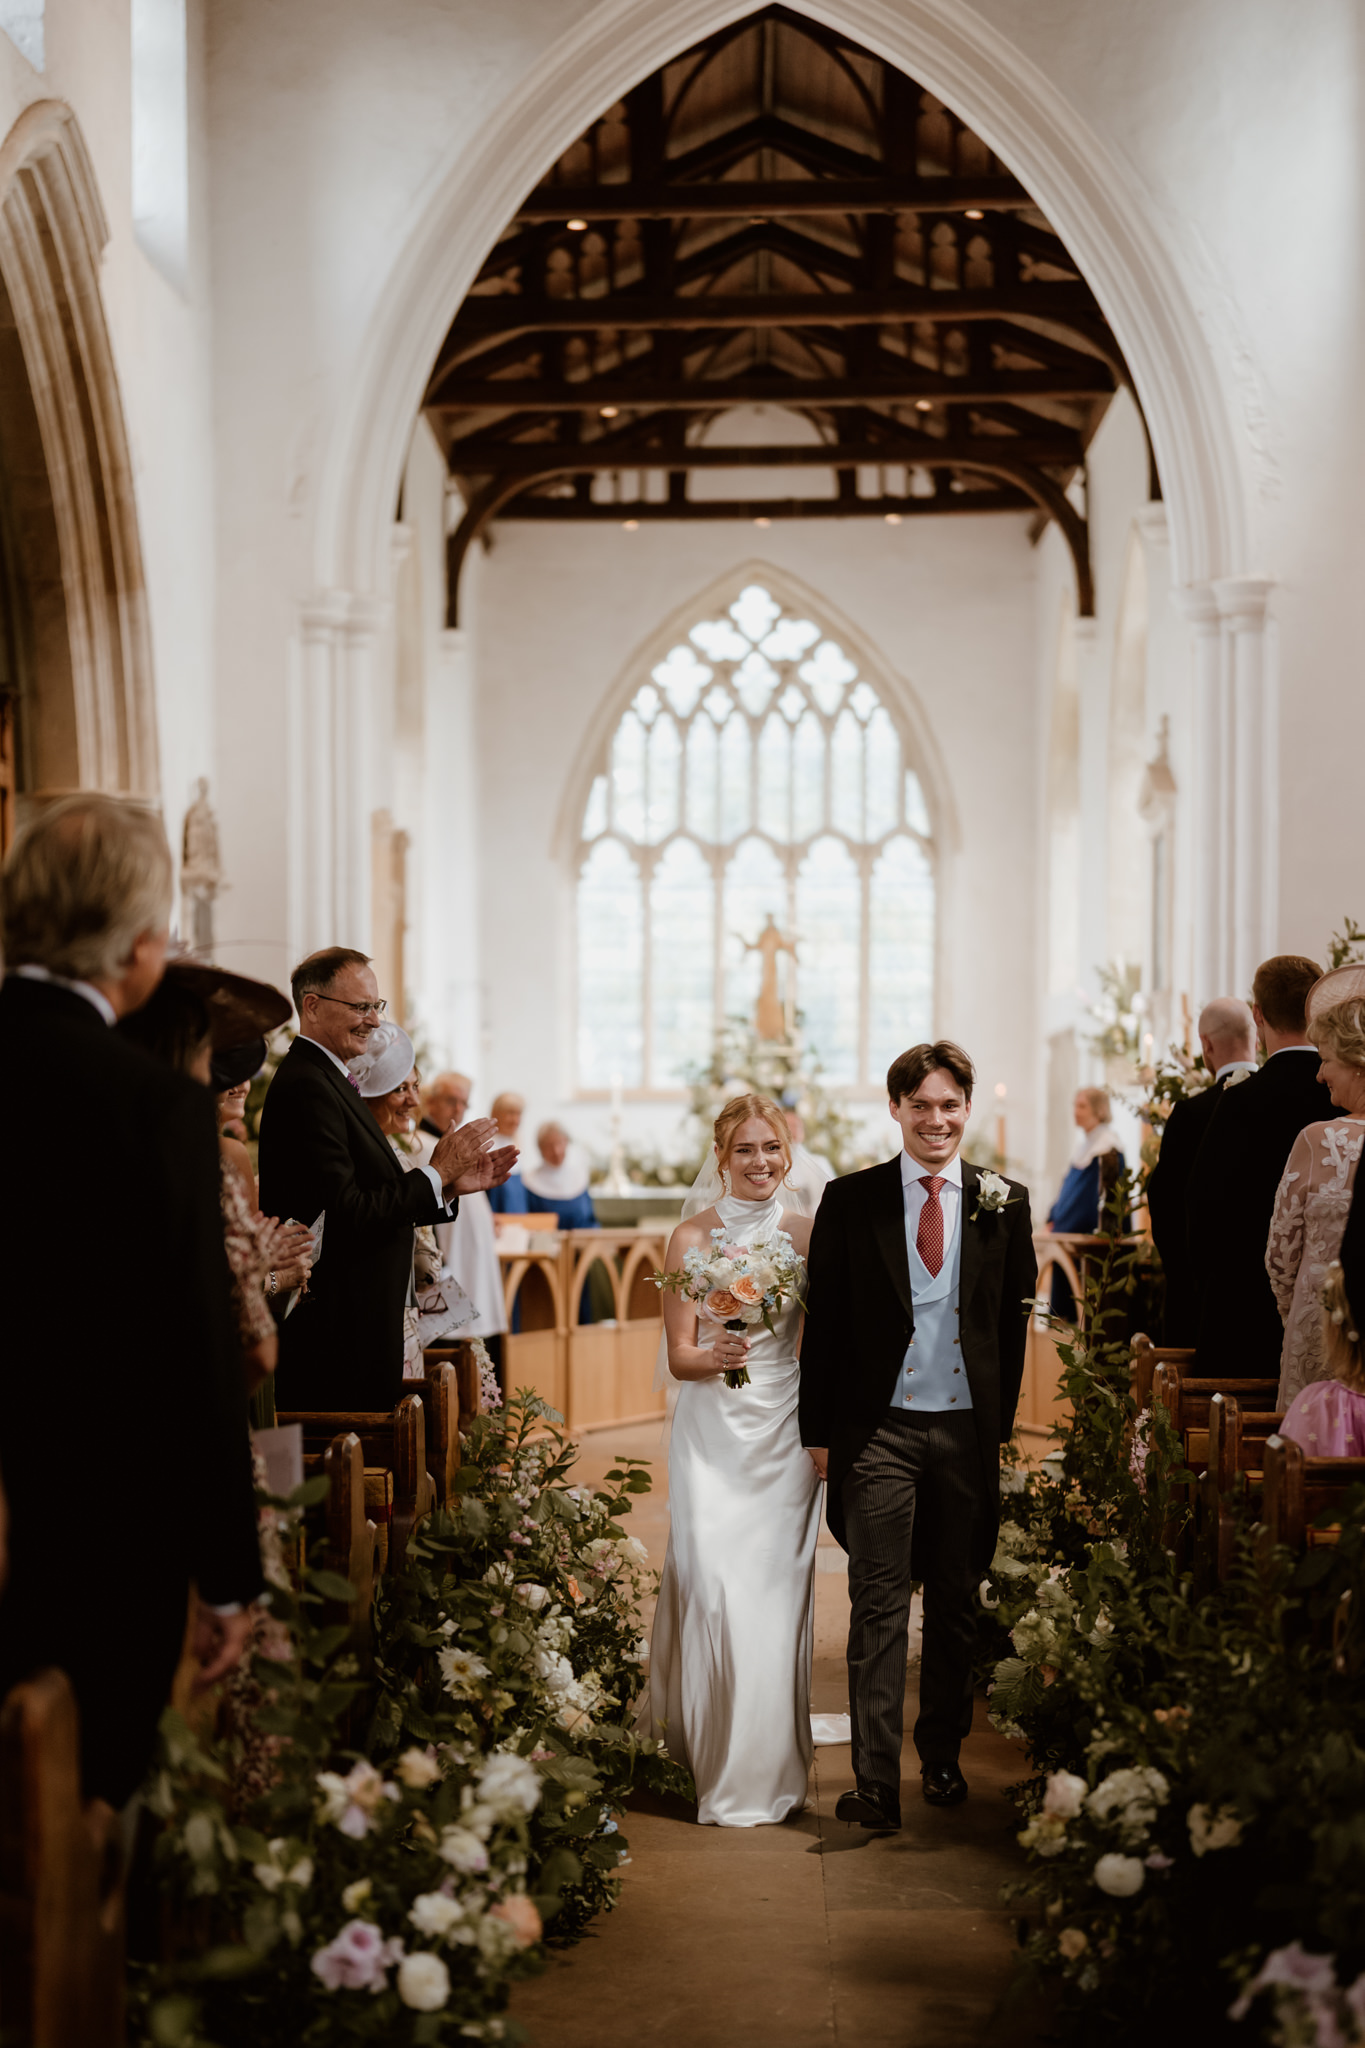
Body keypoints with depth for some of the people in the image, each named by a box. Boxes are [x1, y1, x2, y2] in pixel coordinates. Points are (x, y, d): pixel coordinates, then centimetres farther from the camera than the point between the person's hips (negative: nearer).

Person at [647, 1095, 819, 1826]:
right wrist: (715, 1356, -22)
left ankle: (771, 1770, 15)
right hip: (713, 1433, -1)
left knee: (776, 1594, 2)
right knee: (715, 1588, -8)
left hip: (786, 1432, 1)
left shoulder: (807, 1234, 3)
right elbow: (679, 1355, -1)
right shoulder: (693, 1237, 0)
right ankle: (721, 1770, 8)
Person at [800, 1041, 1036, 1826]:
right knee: (879, 1605, -4)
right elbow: (825, 1322, 3)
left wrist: (1002, 1423, 5)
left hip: (969, 1430, 2)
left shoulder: (1005, 1202, 5)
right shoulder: (850, 1201, 1)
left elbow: (1015, 1320, 8)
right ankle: (876, 1781, -3)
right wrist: (820, 1430, 0)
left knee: (957, 1600, 12)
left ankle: (943, 1754, 27)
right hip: (879, 1429, -2)